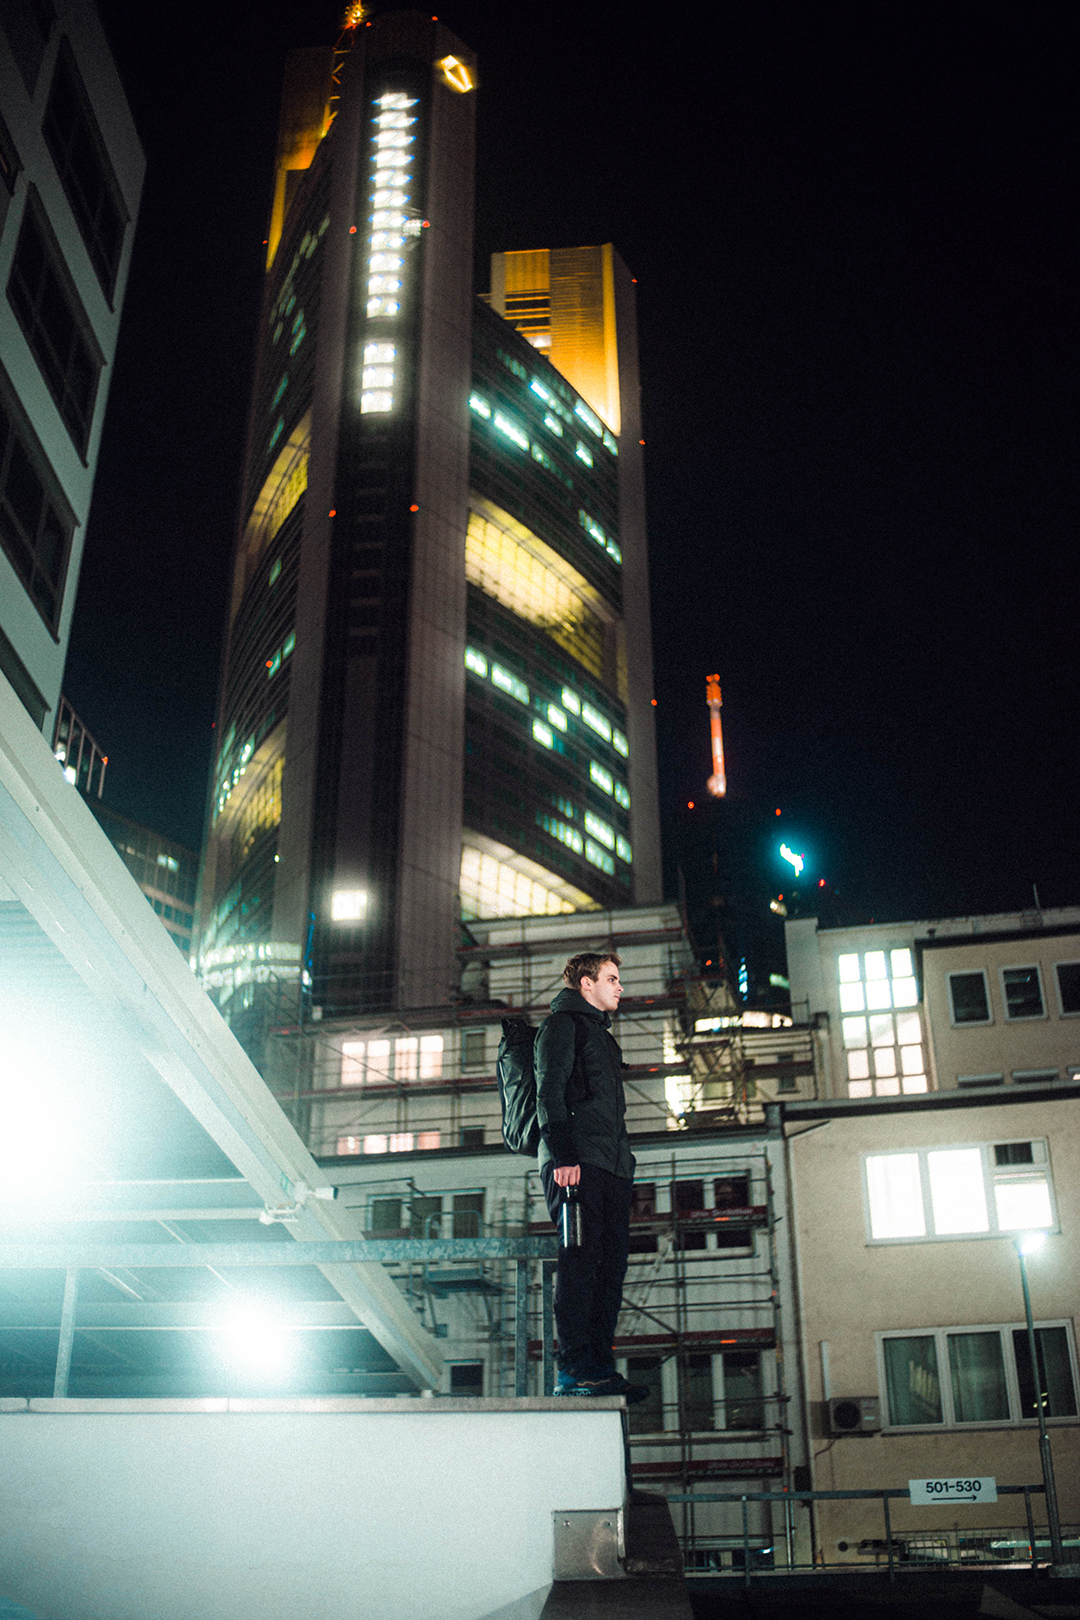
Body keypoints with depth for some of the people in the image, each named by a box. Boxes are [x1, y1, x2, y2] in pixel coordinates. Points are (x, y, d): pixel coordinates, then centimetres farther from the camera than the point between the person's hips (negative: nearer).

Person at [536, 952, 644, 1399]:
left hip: (612, 1164, 9)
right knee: (580, 1260, -11)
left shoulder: (601, 1033, 29)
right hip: (576, 1163, -9)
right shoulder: (562, 1024, 1)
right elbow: (549, 1094, -10)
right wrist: (562, 1155, -20)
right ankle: (574, 1371, -11)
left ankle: (600, 1366, 8)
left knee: (612, 1261, 5)